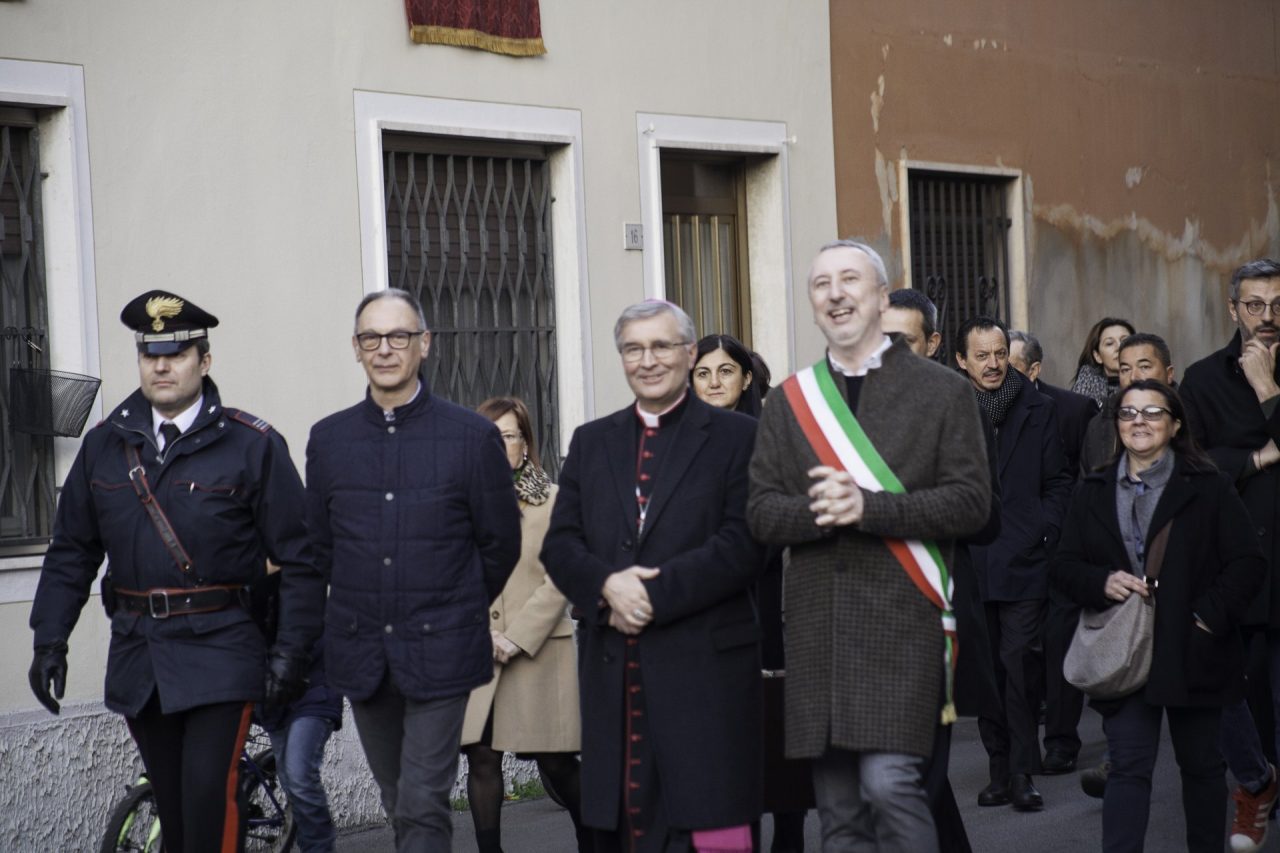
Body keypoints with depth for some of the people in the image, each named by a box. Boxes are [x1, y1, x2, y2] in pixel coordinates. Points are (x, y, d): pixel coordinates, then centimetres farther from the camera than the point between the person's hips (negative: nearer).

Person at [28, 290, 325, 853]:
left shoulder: (253, 445, -4)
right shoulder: (104, 445, 9)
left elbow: (298, 557, -4)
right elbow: (71, 550, 14)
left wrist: (291, 649, -10)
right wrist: (49, 639, 6)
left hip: (220, 652, -4)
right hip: (137, 653, 4)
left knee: (209, 792, -14)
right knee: (172, 806, 11)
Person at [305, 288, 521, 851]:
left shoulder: (473, 436, -4)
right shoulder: (328, 439, 5)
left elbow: (501, 542, 4)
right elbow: (319, 545, 14)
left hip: (439, 651, -3)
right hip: (359, 651, 4)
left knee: (422, 807, -7)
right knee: (397, 803, 14)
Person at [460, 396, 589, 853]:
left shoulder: (552, 500, 0)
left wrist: (516, 637, -11)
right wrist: (483, 635, -8)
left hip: (538, 648, -1)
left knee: (555, 760, 4)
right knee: (481, 757, 0)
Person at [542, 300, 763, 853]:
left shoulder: (736, 436, 3)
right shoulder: (590, 441, 17)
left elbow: (743, 545, -8)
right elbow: (559, 545, 9)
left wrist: (654, 594, -15)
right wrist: (607, 585, -11)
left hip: (705, 666, -4)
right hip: (611, 667, 4)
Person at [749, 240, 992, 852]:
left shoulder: (942, 391, 4)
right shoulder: (787, 401, 13)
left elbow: (971, 501, -5)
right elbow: (761, 512, 7)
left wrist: (868, 506, -16)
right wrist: (819, 510, -13)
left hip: (903, 618, -3)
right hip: (817, 623, 4)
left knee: (890, 783, -15)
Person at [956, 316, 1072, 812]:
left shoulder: (1037, 411, 7)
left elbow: (1057, 483, 8)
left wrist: (1042, 536, -2)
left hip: (1022, 565, -1)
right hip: (969, 564, 1)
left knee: (1020, 666, -7)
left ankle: (1021, 773, 0)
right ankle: (1000, 768, 15)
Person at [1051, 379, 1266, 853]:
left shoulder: (1209, 489, 1)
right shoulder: (1093, 493, 10)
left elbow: (1248, 562, -3)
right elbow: (1064, 565, 9)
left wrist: (1211, 614, -15)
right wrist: (1102, 582, -12)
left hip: (1192, 651, -1)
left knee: (1200, 762, 12)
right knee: (1128, 767, -6)